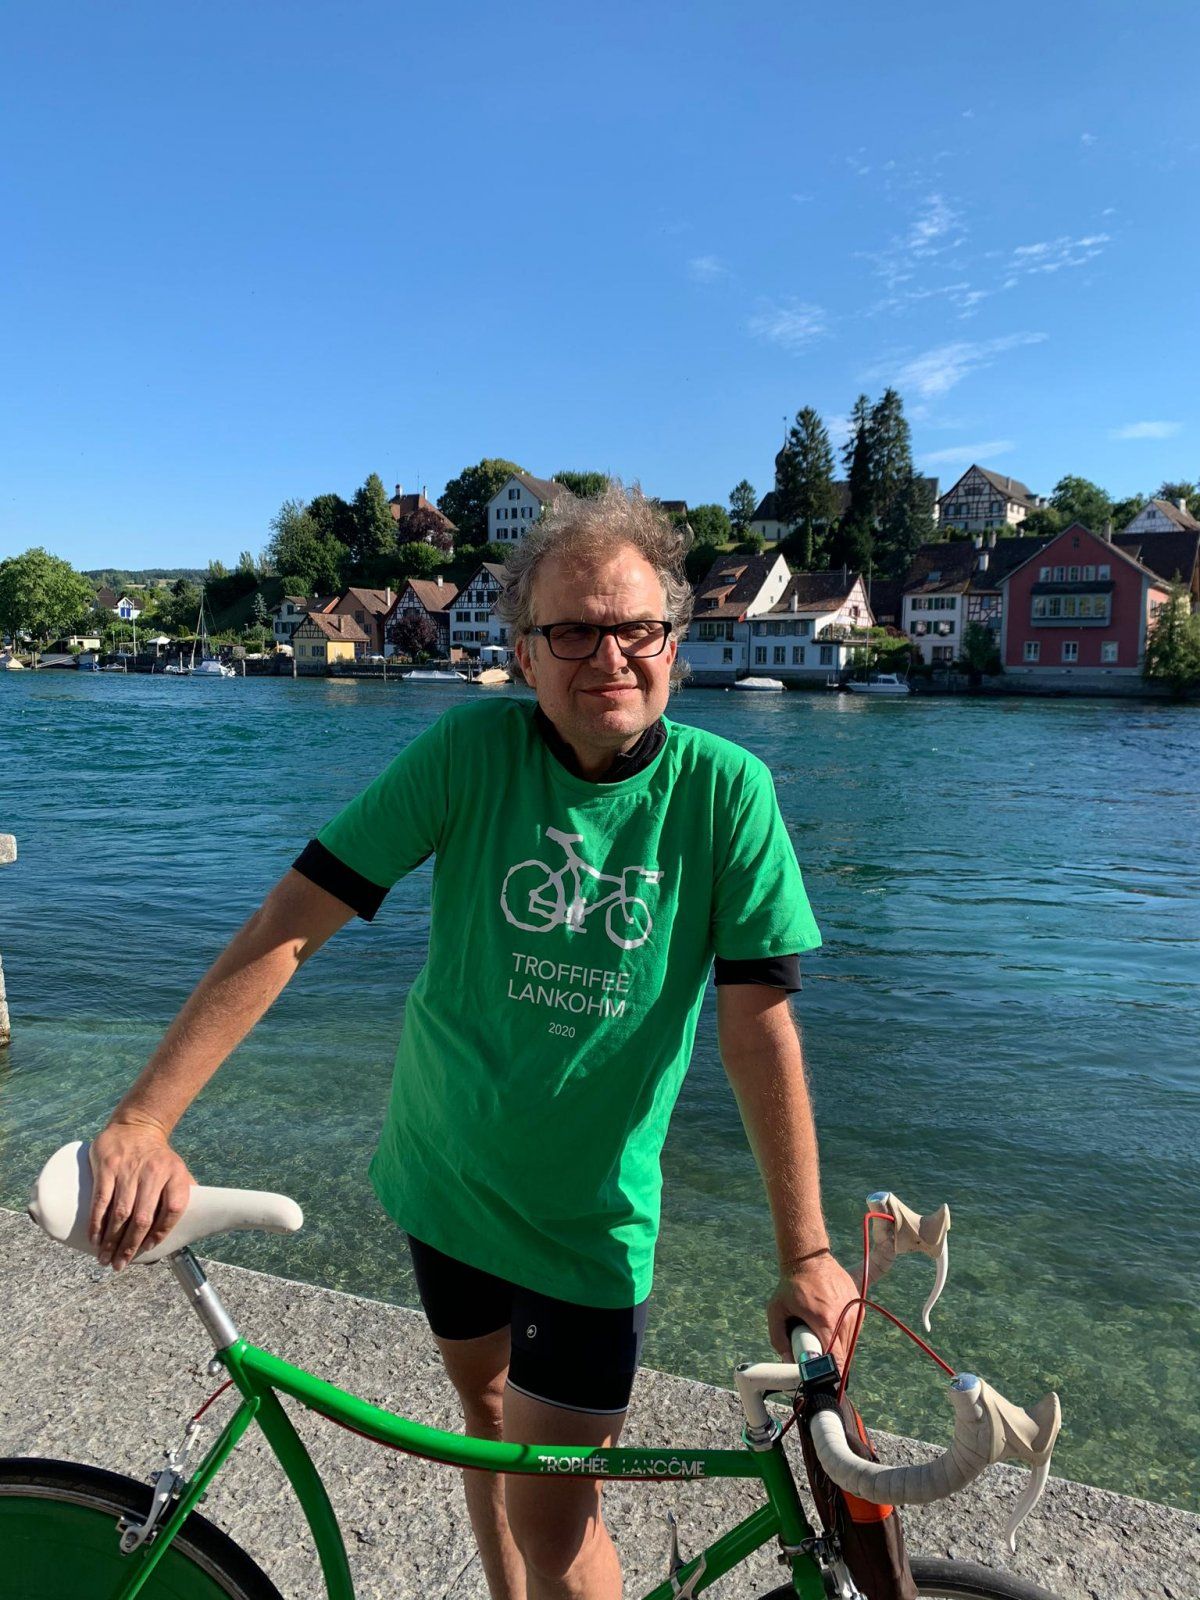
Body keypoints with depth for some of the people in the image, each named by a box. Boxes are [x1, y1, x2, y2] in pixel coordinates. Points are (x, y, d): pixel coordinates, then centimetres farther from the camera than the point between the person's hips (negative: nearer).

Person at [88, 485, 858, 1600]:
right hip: (443, 1172, 2)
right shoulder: (473, 750, -17)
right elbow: (289, 925, -18)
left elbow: (758, 1022, -15)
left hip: (591, 1212, -2)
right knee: (485, 1409, 24)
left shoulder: (725, 790, -17)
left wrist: (806, 1252, -14)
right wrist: (142, 1121, -22)